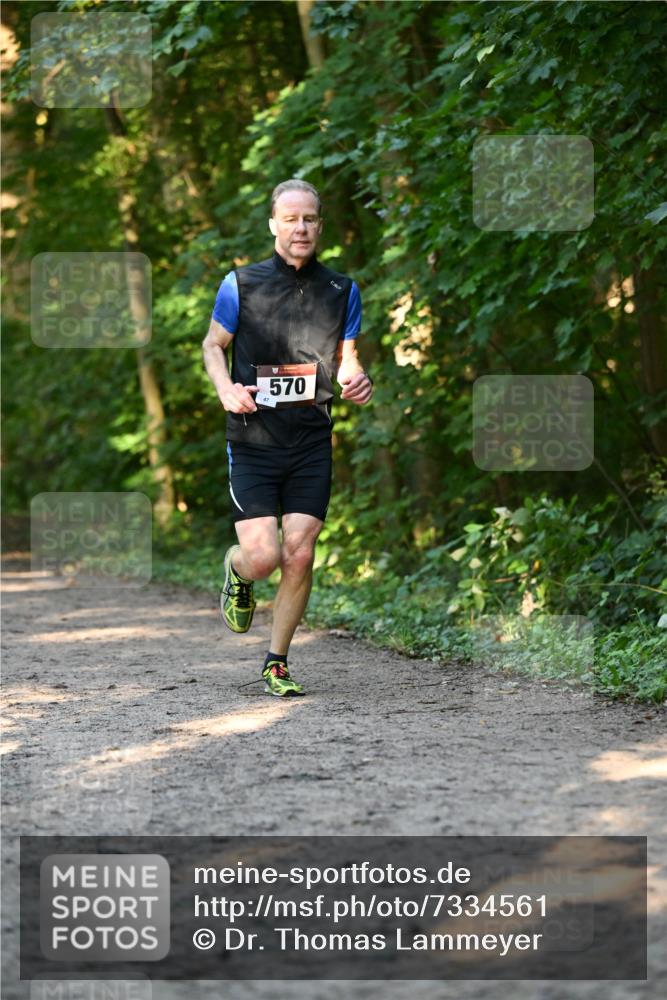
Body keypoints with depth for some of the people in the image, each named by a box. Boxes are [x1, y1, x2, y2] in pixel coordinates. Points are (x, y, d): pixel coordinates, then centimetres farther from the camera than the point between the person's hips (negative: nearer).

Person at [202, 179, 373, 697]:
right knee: (264, 557, -11)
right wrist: (226, 389, -7)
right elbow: (213, 345, 12)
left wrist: (358, 381, -6)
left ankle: (277, 663, 12)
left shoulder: (342, 291, 7)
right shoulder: (241, 284, 0)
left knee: (300, 555, -6)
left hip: (312, 444, 2)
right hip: (253, 441, -2)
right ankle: (236, 570, 29)